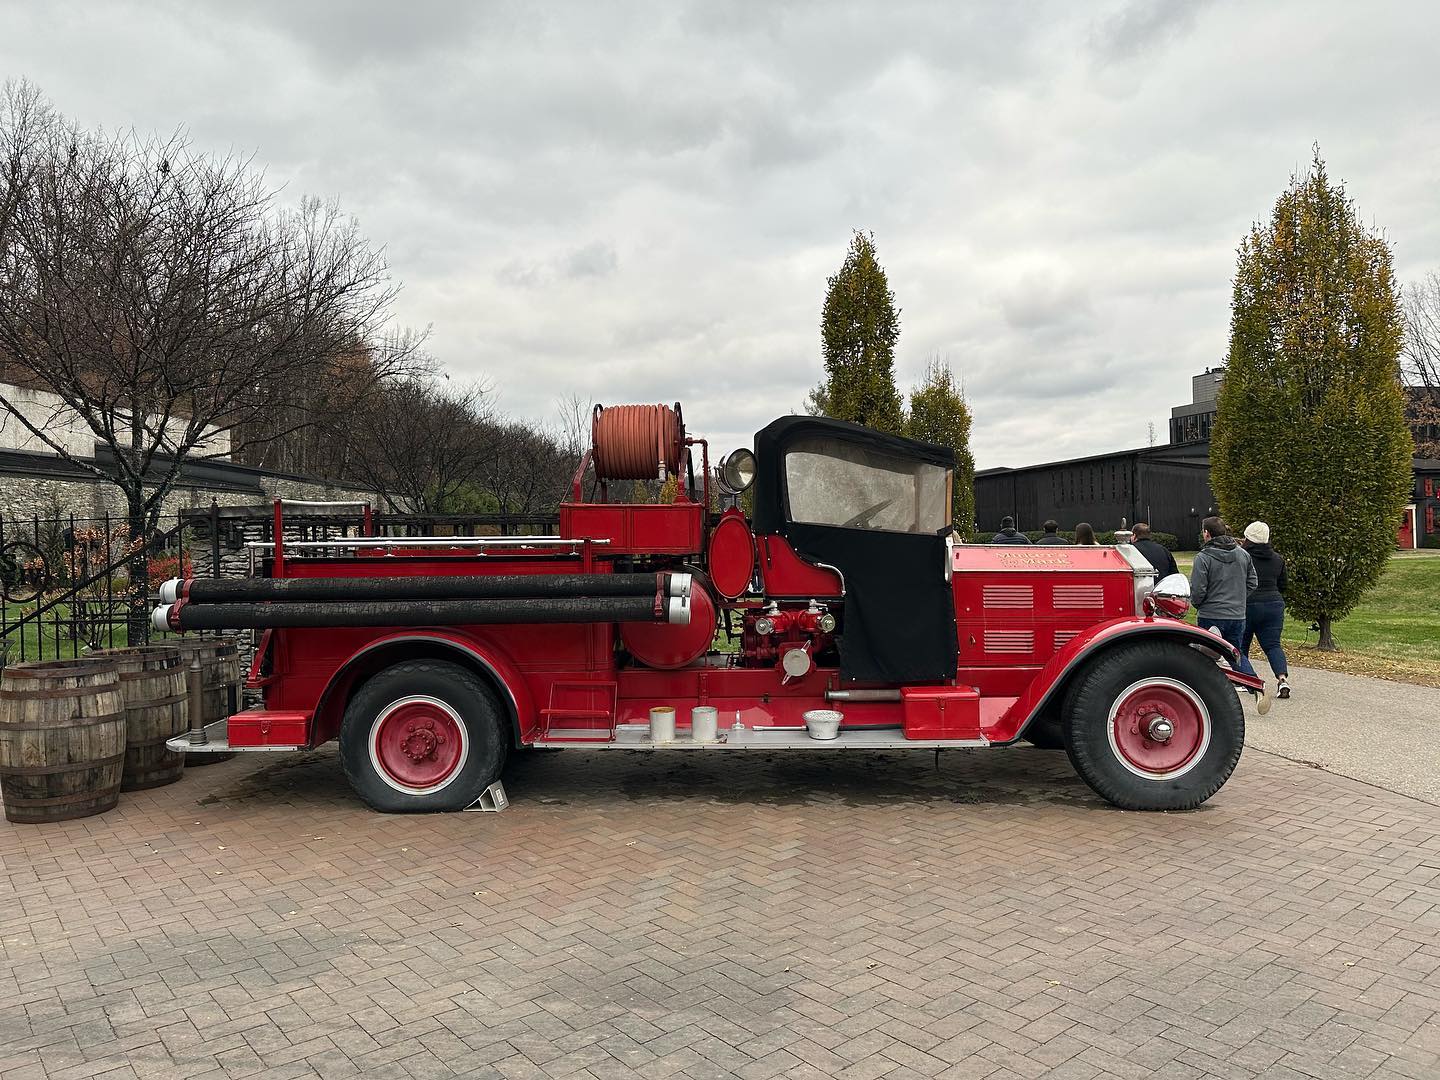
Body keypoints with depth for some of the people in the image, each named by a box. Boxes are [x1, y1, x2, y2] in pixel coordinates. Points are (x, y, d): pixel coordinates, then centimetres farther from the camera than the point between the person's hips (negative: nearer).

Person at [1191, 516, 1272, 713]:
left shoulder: (1203, 557, -15)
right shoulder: (1242, 554, 5)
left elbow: (1197, 590, -16)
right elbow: (1253, 582, 11)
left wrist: (1197, 604, 4)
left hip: (1210, 616, -5)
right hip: (1238, 616, 6)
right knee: (1237, 654, 17)